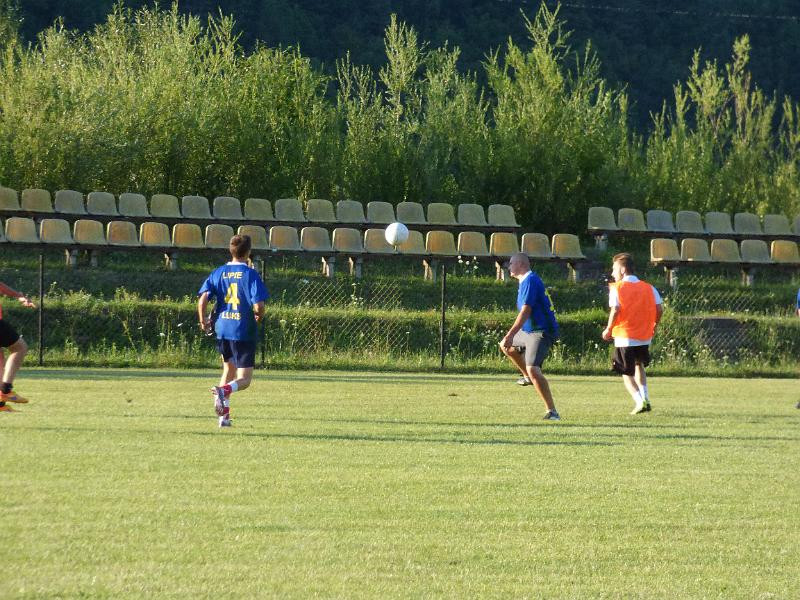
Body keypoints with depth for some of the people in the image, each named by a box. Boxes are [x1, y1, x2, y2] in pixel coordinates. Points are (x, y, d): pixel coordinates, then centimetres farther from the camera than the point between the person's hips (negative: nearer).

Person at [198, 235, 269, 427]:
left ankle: (224, 415, 19)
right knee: (244, 379, 1)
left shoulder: (218, 273, 3)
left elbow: (202, 300, -5)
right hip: (244, 332, -5)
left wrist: (203, 322, 11)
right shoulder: (250, 274, -9)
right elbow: (258, 306, -16)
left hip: (222, 329, 5)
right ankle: (224, 390, -32)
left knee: (229, 369, 26)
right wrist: (259, 317, 6)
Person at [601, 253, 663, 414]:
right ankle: (645, 398, 19)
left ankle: (639, 401, -14)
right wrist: (654, 326, 16)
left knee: (627, 373, 4)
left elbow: (615, 310, -17)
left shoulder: (617, 288, -5)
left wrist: (608, 329, -5)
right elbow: (659, 309, 0)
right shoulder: (648, 288, 7)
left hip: (624, 337, -5)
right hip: (644, 337, 5)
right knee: (639, 365, 28)